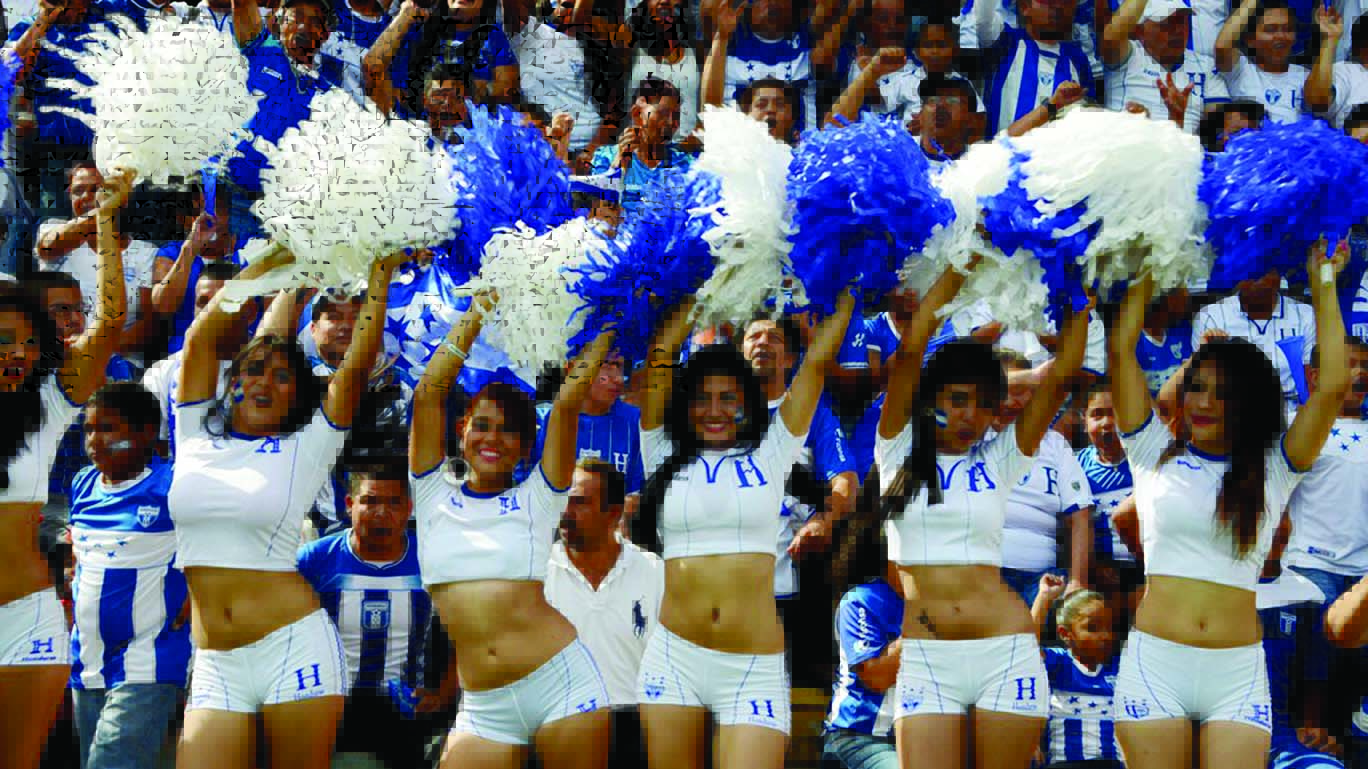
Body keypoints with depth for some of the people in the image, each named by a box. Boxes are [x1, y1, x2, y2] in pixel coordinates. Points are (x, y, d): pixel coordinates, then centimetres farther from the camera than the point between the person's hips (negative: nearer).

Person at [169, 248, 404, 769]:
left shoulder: (305, 449, 4)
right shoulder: (197, 440, 11)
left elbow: (356, 366, -4)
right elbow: (201, 337, 6)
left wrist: (379, 278, -3)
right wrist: (270, 262, 6)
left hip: (294, 646, -2)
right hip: (215, 663, 2)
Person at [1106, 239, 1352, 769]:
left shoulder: (1272, 471, 8)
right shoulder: (1157, 455, 10)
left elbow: (1332, 385, -1)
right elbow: (1122, 351, 6)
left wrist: (1323, 285, 6)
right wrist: (1147, 274, 12)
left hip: (1237, 671, 0)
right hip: (1155, 664, 0)